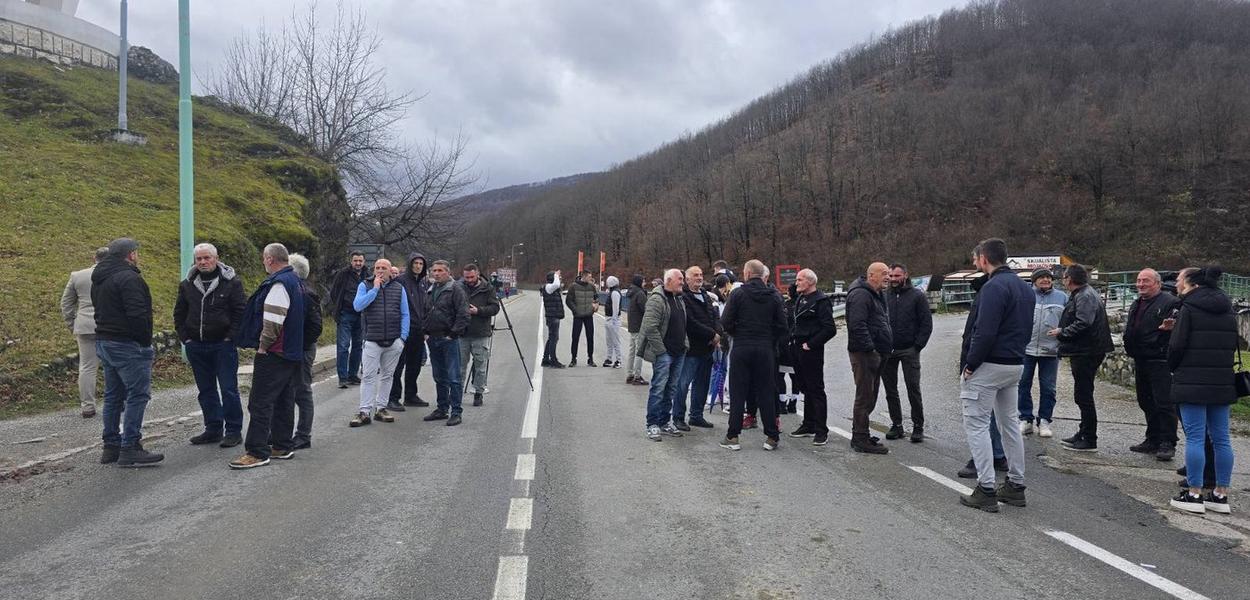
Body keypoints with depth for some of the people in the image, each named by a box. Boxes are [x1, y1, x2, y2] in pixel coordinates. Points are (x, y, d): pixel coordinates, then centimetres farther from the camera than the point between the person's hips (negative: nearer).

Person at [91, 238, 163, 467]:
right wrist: (146, 341, -11)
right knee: (137, 395, -6)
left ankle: (111, 447, 20)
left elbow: (100, 310, 20)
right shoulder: (129, 278, -16)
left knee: (113, 396, 15)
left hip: (103, 342, 10)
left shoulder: (99, 279, 17)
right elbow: (137, 315, -22)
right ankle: (130, 449, -6)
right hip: (127, 346, -10)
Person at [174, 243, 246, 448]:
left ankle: (234, 431, 3)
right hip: (196, 346, 5)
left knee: (228, 389, -4)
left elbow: (241, 311, -5)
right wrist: (184, 337, 7)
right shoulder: (187, 285, 10)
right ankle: (213, 429, 20)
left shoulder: (231, 282, -3)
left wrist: (230, 338, -10)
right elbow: (179, 314, 17)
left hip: (223, 345, -5)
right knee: (206, 390, 11)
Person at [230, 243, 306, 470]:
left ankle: (257, 452, -4)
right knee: (284, 401, 14)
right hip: (291, 353, 10)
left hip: (273, 354, -10)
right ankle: (283, 446, 21)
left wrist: (263, 346, -12)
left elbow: (273, 321, -23)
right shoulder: (294, 281, 14)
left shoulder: (278, 283, -17)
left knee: (260, 402, -6)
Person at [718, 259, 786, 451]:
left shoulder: (738, 294, -7)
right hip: (766, 349, 2)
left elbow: (725, 323, -9)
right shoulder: (774, 296, 2)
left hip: (741, 348, -2)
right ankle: (772, 437, 11)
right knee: (766, 392, 8)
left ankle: (733, 437, 7)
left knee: (737, 393, 4)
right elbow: (782, 326, 1)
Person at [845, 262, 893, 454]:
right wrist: (869, 347, -24)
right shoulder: (860, 294, -14)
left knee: (870, 396, 15)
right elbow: (857, 325, -24)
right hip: (864, 353, -11)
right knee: (865, 397, -7)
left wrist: (887, 348, 20)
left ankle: (860, 435, 25)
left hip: (876, 354, 11)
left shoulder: (877, 295, 21)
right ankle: (861, 440, -2)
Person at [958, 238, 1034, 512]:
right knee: (1009, 423, 16)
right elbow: (1026, 328, 17)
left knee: (976, 424, -3)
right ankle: (1016, 486, 22)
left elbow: (985, 332, -23)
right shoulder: (1025, 287, 13)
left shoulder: (994, 287, -18)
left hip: (989, 365, -9)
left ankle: (986, 490, -3)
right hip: (1016, 364, 9)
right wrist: (1016, 353, 15)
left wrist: (971, 365, -15)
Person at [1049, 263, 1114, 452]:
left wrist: (1062, 332, -15)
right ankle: (1084, 434, 28)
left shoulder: (1085, 296, -16)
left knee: (1084, 396, -5)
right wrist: (1062, 332, 11)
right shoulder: (1080, 294, 16)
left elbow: (1083, 323, -26)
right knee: (1082, 396, 18)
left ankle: (1089, 440, 1)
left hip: (1086, 353, -11)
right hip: (1083, 352, 11)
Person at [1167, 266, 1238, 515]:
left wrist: (1174, 368, 5)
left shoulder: (1188, 309, -9)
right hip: (1222, 383, 7)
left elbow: (1177, 345, -12)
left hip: (1193, 382, -6)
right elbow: (1234, 344, 17)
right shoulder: (1227, 310, 12)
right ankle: (1221, 495, 15)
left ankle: (1194, 494, -1)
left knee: (1195, 437, -3)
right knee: (1221, 439, 10)